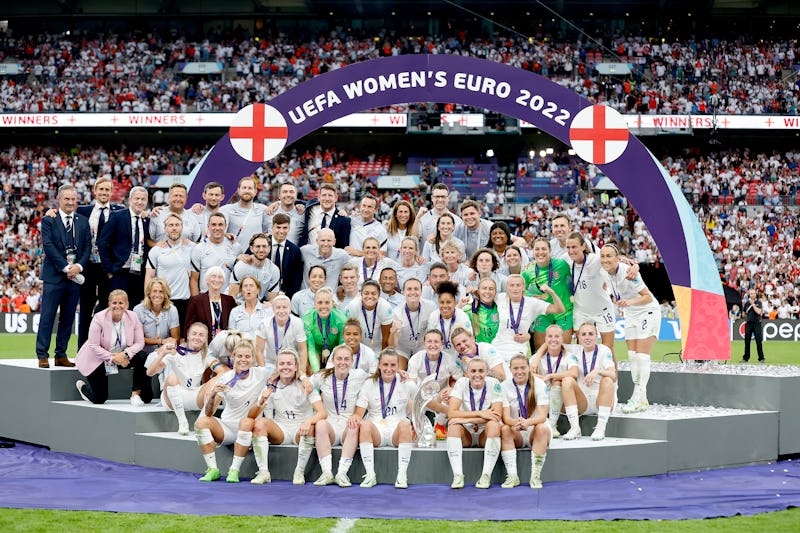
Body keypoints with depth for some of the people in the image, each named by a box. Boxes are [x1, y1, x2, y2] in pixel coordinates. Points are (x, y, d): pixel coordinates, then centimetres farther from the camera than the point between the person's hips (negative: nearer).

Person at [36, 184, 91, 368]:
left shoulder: (83, 221, 12)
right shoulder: (49, 220, 0)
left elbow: (87, 246, 8)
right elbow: (48, 246, -9)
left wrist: (79, 266, -10)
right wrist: (65, 267, -15)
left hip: (75, 276, 4)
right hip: (54, 276, -4)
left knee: (68, 318, 7)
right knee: (47, 317, -4)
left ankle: (61, 355, 13)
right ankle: (42, 355, -1)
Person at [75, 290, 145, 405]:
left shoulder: (132, 317, -11)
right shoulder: (99, 318, -20)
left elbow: (139, 343, -10)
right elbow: (94, 346, -21)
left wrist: (125, 354, -28)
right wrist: (112, 358, -28)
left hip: (122, 357, 3)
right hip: (98, 360, -3)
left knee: (141, 357, -26)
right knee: (99, 399, -5)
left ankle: (135, 394, -17)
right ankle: (82, 386, 31)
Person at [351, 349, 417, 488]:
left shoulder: (407, 384, 8)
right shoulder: (369, 384, 8)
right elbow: (359, 412, 0)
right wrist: (354, 417, -20)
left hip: (397, 434, 0)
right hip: (376, 431, 0)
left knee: (405, 423, -34)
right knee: (365, 424, -33)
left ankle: (402, 475, -35)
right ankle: (370, 475, -36)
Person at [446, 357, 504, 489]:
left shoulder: (493, 384, -9)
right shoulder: (461, 383, -7)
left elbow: (497, 415, -20)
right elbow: (451, 413, -17)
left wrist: (467, 419, -26)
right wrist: (479, 414, -24)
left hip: (486, 434, -1)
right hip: (465, 434, 1)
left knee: (494, 424, -31)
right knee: (453, 424, -28)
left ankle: (486, 476, -30)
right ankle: (458, 476, -32)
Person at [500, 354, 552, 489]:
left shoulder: (539, 384, -8)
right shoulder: (505, 386, -5)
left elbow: (542, 416, -17)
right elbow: (505, 417, -14)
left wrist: (527, 422, -40)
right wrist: (515, 422, -39)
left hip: (535, 430, -1)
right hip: (517, 434, 1)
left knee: (542, 428, -34)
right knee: (504, 429, -31)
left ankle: (536, 475, -30)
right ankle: (512, 476, -31)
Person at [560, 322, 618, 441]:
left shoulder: (604, 350, -2)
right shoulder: (575, 353, 7)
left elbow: (613, 376, -19)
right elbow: (573, 373, -13)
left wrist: (598, 371, -37)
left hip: (602, 400, -2)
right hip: (582, 402, 2)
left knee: (607, 380, -31)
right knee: (567, 381, -23)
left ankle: (601, 428, -31)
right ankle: (574, 428, -28)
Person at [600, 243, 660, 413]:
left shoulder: (628, 272, -28)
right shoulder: (604, 273, -8)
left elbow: (648, 297, -28)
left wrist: (630, 301, -42)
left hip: (647, 312, -7)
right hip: (630, 315, 7)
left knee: (642, 356, -12)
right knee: (632, 357, 4)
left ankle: (639, 398, -10)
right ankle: (641, 399, 8)